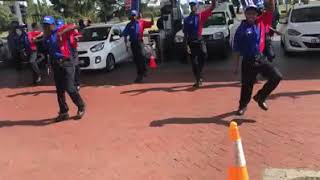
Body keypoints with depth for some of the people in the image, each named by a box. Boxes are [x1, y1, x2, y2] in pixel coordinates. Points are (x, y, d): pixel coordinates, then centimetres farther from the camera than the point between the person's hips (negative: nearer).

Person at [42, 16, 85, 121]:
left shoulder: (60, 31, -7)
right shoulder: (47, 36, 12)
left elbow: (74, 26, -21)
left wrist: (62, 32, -29)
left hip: (66, 63, -7)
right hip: (55, 64, 7)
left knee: (69, 88, -10)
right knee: (59, 90, 11)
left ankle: (81, 107, 12)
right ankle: (63, 112, 21)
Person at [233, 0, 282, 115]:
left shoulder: (261, 22, 5)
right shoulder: (241, 29, -5)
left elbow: (271, 9, -2)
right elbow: (237, 49, -3)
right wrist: (237, 65, -3)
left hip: (261, 59, 3)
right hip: (248, 61, -3)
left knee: (277, 76, -8)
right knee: (247, 86, 7)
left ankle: (260, 97, 9)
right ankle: (243, 106, 31)